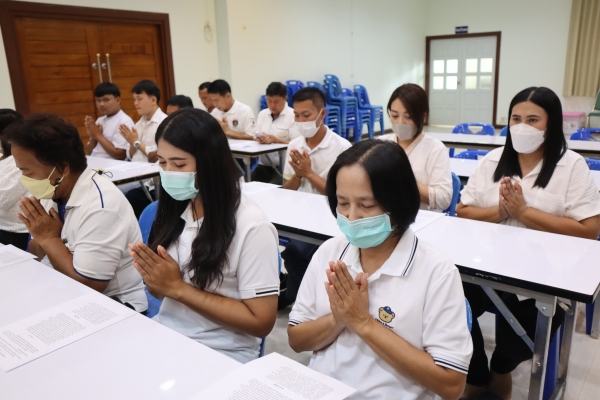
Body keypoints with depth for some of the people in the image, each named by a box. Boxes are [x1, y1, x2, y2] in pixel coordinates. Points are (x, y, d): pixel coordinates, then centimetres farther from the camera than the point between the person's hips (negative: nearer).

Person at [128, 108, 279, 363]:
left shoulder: (251, 227, -19)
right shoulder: (175, 209, 1)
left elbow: (261, 321, -18)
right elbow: (162, 290, 10)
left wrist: (178, 288, -19)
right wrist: (153, 279, -14)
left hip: (221, 355, -5)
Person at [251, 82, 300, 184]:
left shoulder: (293, 116, -5)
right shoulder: (262, 114, 13)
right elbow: (256, 137, 11)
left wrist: (276, 140, -20)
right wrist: (260, 139, -13)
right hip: (264, 164, 5)